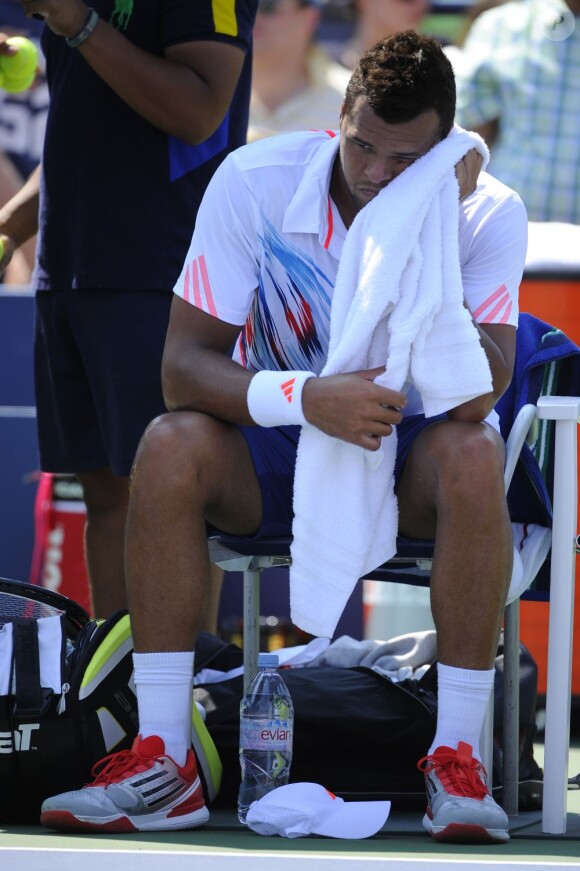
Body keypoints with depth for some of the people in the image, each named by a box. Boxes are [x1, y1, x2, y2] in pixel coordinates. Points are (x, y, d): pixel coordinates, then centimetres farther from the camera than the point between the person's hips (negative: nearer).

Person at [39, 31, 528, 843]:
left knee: (474, 455, -35)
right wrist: (304, 398, -38)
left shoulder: (488, 215, -16)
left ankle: (457, 761, -28)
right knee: (171, 446, -30)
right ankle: (162, 761, -26)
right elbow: (183, 365, -20)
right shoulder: (254, 182, -16)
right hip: (279, 446, 1)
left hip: (412, 452, -1)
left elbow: (478, 397, -29)